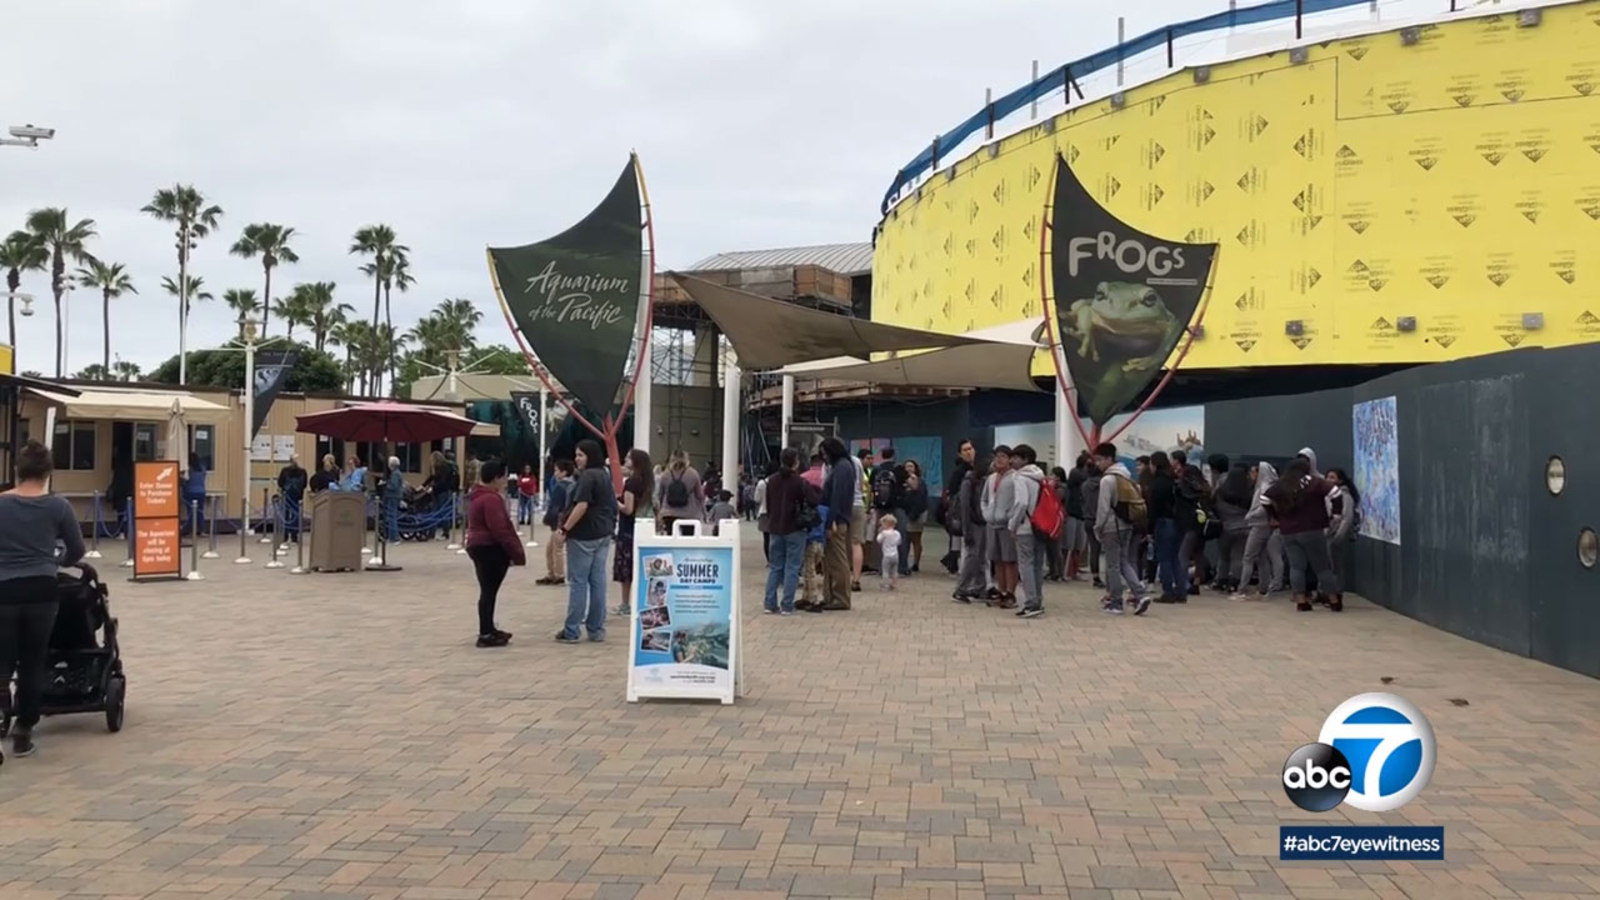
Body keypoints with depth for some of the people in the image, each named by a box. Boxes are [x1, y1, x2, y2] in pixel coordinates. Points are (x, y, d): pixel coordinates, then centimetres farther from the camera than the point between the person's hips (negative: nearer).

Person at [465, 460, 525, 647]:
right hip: (490, 549, -11)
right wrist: (515, 552, -16)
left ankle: (488, 629, 24)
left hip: (481, 546, 11)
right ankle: (485, 635, -4)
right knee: (489, 591, -7)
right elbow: (499, 530, -23)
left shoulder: (478, 496, 16)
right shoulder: (491, 499, -19)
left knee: (488, 590, 16)